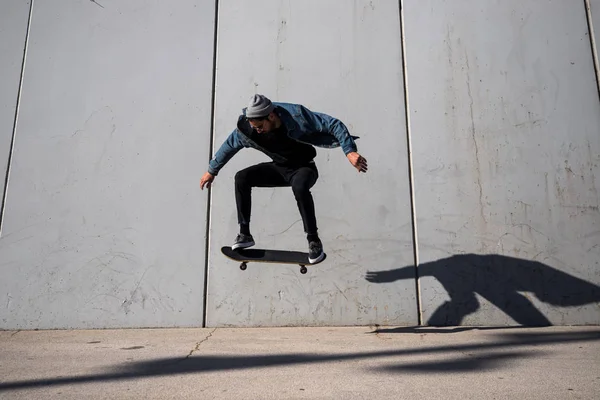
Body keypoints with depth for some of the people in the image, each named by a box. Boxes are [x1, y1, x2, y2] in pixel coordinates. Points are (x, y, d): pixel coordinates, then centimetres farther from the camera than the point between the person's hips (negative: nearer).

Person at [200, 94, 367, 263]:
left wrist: (349, 151, -36)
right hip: (279, 168, 5)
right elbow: (229, 145, 3)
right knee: (241, 178, -16)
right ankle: (245, 234, -7)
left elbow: (333, 124, -26)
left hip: (303, 168, -4)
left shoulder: (296, 115, -28)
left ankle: (314, 241, -22)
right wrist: (212, 171, 12)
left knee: (299, 187, -39)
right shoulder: (247, 128, -15)